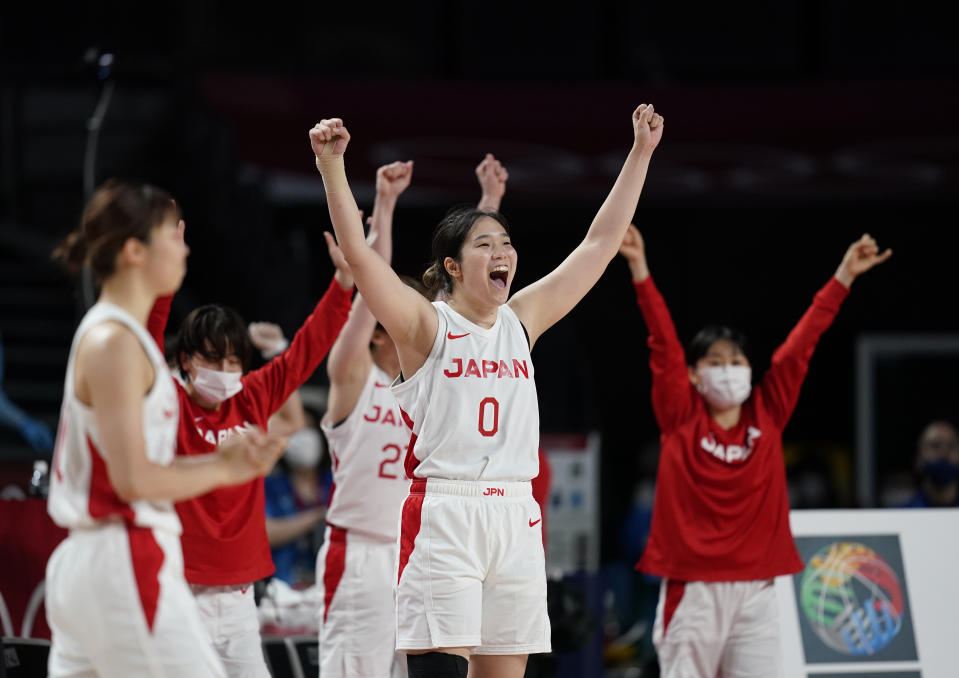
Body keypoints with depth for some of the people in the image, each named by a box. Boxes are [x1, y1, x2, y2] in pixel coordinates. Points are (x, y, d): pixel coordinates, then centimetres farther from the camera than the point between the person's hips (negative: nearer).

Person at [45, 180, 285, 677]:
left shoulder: (106, 334, 17)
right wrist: (222, 471, -6)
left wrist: (221, 457, 6)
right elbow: (134, 479, -18)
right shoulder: (114, 341, -12)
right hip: (123, 562, -10)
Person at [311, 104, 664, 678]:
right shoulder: (426, 326, -1)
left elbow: (602, 243, 16)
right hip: (442, 517, -5)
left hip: (516, 521, 5)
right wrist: (332, 166, -26)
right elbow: (359, 252, -15)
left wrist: (641, 152, 15)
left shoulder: (522, 321, 13)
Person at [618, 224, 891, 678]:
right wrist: (638, 269, -12)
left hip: (754, 591, 2)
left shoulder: (767, 415, 7)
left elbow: (801, 346, 5)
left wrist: (843, 277, 5)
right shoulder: (681, 420, 1)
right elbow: (663, 345, -6)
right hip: (692, 589, -2)